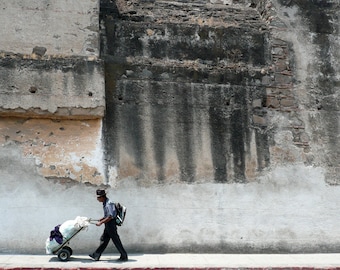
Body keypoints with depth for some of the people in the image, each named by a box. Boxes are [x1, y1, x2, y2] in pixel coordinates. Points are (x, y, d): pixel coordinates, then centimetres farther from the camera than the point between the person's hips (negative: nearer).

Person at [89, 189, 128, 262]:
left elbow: (110, 216, -25)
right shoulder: (105, 203, 11)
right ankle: (96, 255, 20)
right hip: (108, 226, 10)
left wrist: (101, 222, -22)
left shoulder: (109, 204, -20)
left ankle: (124, 256, 7)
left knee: (116, 241, -2)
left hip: (111, 224, -10)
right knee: (103, 239, 13)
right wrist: (102, 219, 11)